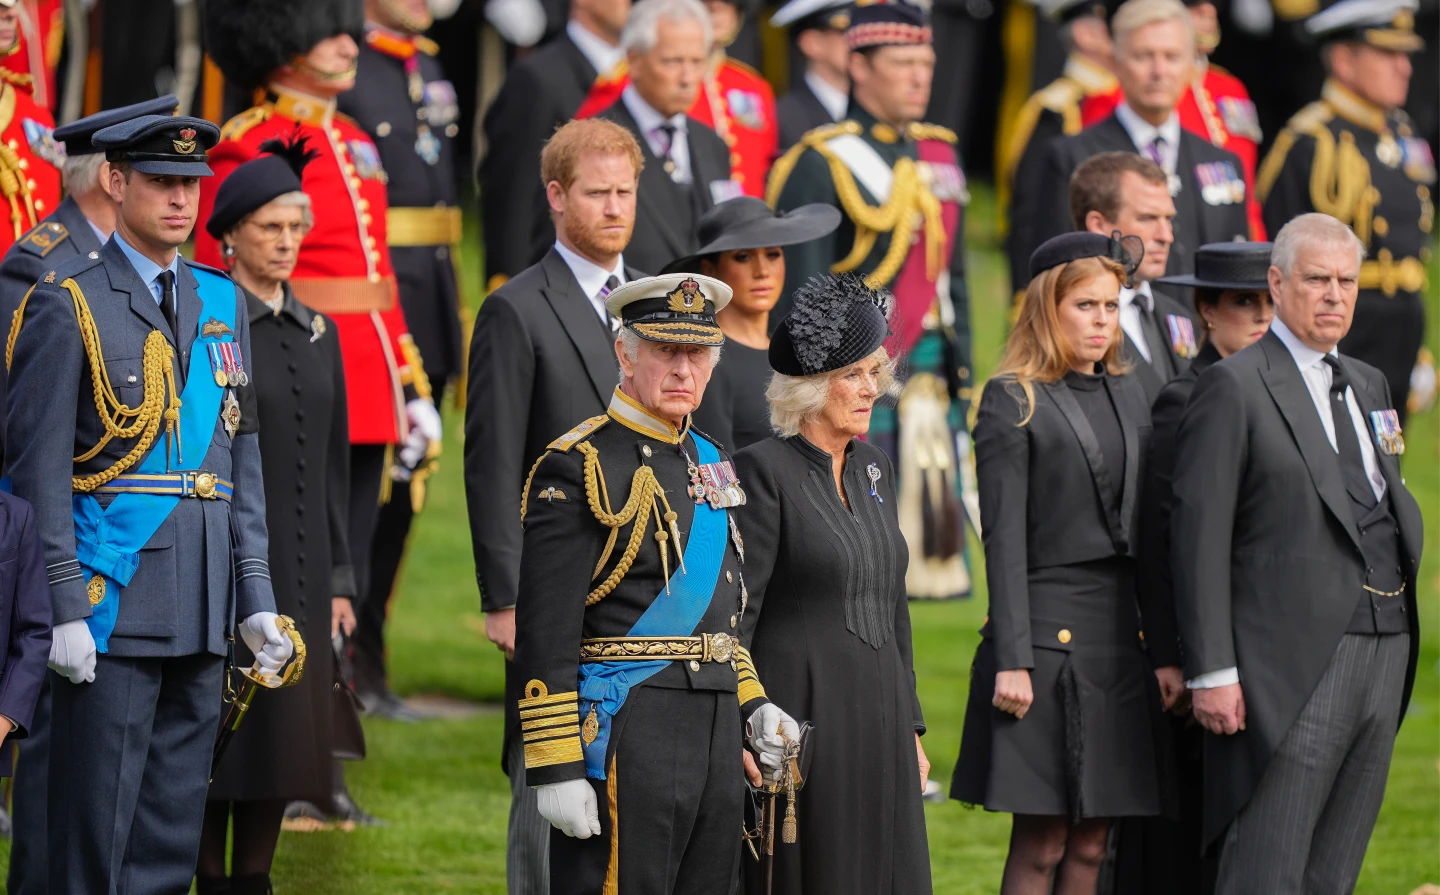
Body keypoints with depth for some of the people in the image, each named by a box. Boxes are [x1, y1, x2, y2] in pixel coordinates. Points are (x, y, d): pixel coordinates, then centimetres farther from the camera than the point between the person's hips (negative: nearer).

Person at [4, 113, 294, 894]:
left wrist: (255, 597, 10)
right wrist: (63, 610, -15)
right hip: (113, 596, -6)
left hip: (202, 609, 6)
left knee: (173, 830, 9)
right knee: (95, 827, -5)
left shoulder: (222, 302, 14)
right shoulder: (69, 303, -5)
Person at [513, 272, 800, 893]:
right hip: (625, 728, -8)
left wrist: (751, 704, 15)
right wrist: (556, 768, -18)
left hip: (716, 727, 8)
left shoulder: (707, 463, 16)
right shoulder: (579, 468, -9)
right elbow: (545, 635, -14)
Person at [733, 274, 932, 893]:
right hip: (801, 722, -7)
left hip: (877, 720, 7)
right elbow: (732, 615, -11)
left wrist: (910, 726, 16)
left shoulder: (874, 469, 14)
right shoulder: (764, 470, -9)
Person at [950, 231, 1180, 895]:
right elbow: (1004, 540, -9)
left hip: (1118, 636, 6)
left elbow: (1146, 535, 15)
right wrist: (1011, 660, -15)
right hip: (1048, 635, -6)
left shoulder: (1128, 398, 14)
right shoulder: (1012, 403, -4)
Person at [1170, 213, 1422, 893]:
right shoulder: (1235, 388, -5)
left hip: (1382, 651, 7)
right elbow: (1198, 534, -10)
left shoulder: (1368, 385, 19)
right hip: (1295, 660, -7)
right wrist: (1211, 672, -15)